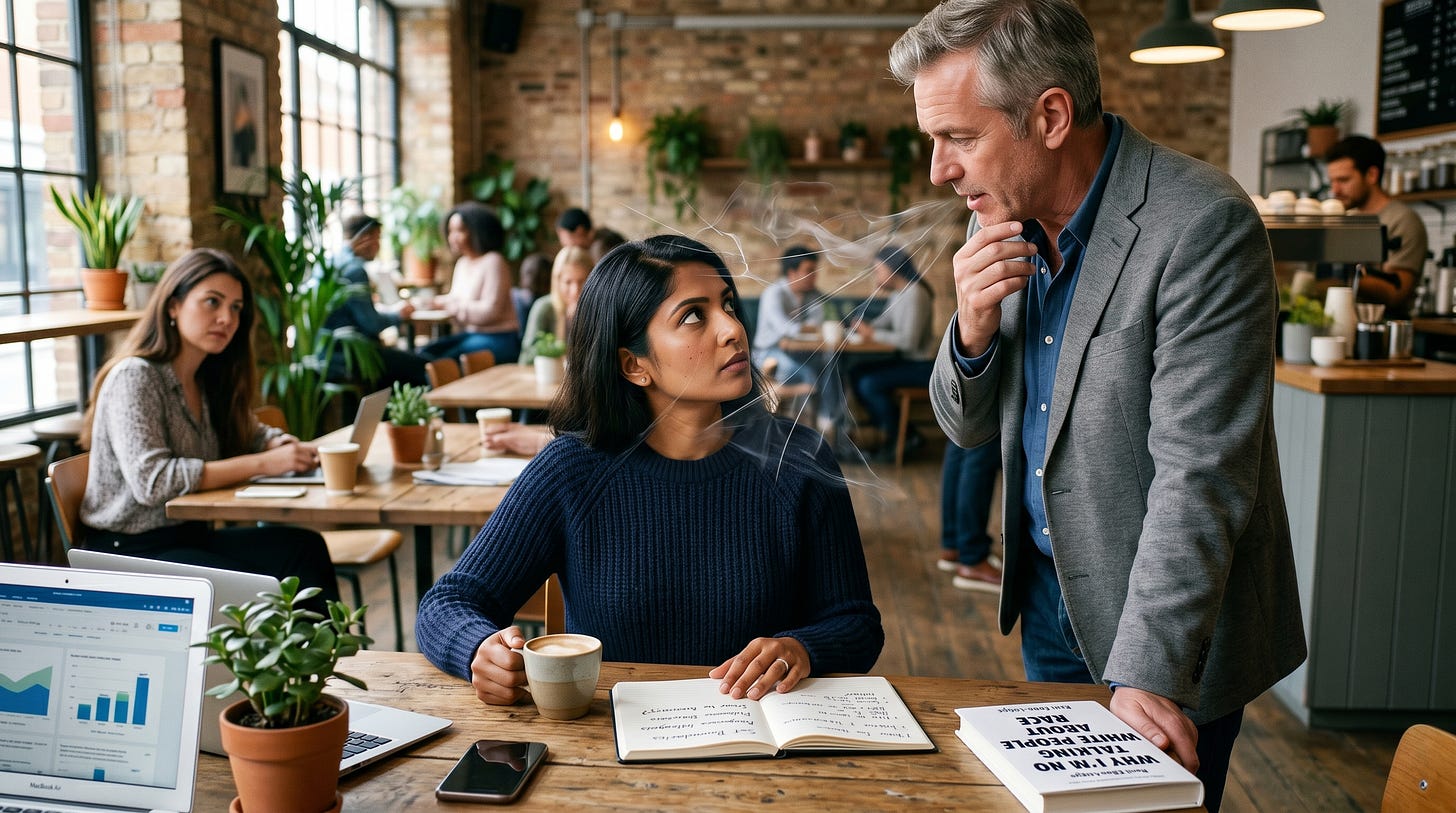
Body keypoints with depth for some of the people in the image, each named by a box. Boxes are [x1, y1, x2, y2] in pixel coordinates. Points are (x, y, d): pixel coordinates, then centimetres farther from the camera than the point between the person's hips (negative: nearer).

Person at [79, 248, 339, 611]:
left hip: (191, 536, 7)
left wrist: (288, 448, -3)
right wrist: (262, 464, -25)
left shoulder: (210, 379, 9)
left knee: (305, 548, -20)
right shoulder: (135, 377, -14)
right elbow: (152, 481, -25)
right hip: (130, 551, -7)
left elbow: (252, 435, 23)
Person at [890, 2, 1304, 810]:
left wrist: (1148, 674, -26)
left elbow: (1199, 476, -26)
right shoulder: (1009, 225, -2)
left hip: (1171, 624, -6)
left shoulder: (1201, 225, -23)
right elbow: (970, 427, 4)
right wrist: (974, 325, -16)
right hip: (1048, 592, 7)